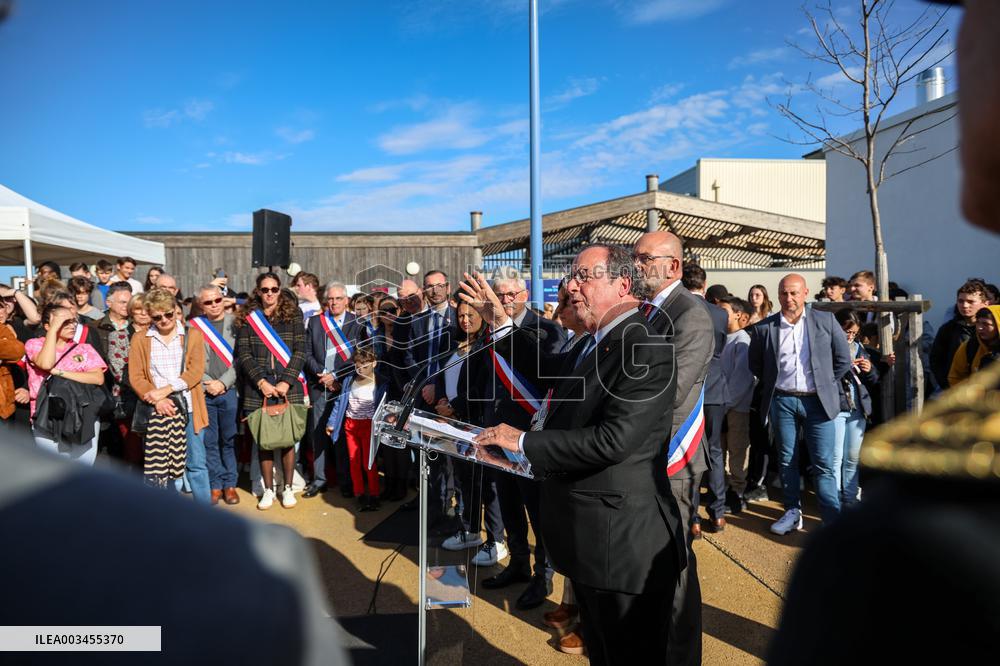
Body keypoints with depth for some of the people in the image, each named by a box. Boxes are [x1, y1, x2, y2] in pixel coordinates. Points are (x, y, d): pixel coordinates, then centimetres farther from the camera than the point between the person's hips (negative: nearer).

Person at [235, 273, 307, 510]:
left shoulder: (293, 315, 6)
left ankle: (287, 488, 17)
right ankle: (268, 490, 19)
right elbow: (243, 354, 2)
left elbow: (300, 351, 0)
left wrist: (286, 382, -9)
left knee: (288, 439, 3)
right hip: (258, 389, 1)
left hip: (289, 388, -1)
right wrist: (261, 382, -9)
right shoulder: (247, 318, 8)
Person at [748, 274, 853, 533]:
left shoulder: (826, 321, -1)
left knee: (824, 464, 0)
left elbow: (843, 359, 7)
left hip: (818, 401, -1)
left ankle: (833, 521, 7)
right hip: (782, 401, 1)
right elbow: (755, 364, 13)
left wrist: (826, 385, 6)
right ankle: (792, 512, 22)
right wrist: (773, 384, 10)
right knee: (787, 461, 10)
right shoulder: (764, 328, -1)